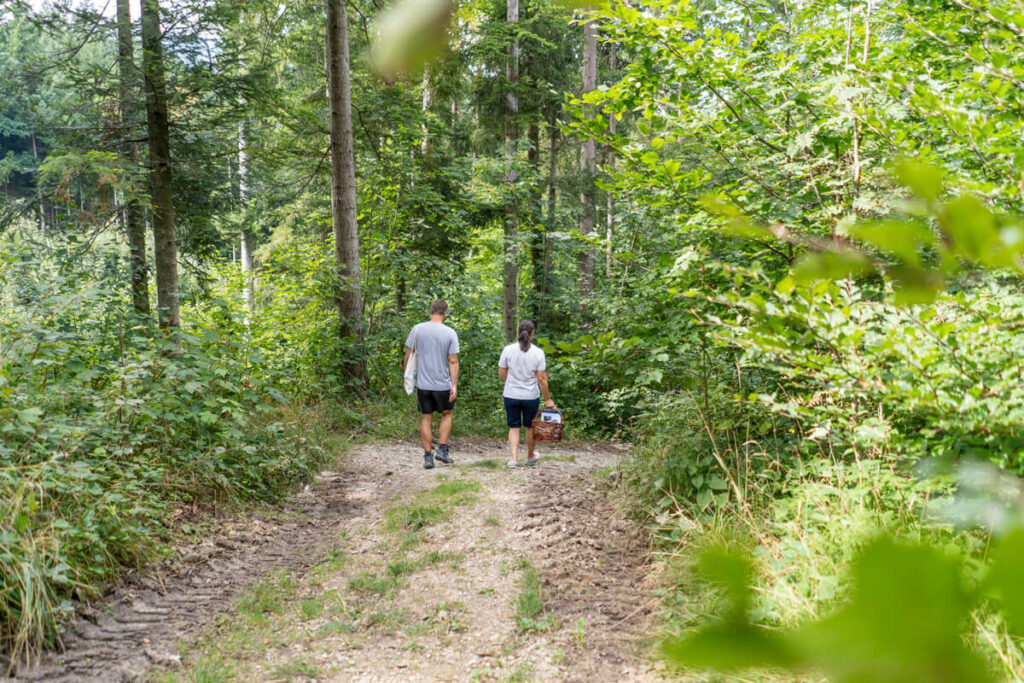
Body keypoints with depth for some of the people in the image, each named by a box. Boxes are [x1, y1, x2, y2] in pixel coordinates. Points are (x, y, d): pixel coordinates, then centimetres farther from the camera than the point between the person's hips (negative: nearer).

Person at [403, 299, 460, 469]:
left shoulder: (418, 329, -3)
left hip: (423, 383, 1)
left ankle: (428, 457, 11)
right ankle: (442, 449, 13)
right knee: (446, 414, 20)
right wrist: (454, 385, -6)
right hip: (443, 384, -1)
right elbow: (453, 361, -9)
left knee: (426, 419, 10)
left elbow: (408, 355, 1)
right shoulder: (450, 333, -7)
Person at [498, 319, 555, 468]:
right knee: (530, 427, 18)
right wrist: (548, 399, -2)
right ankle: (530, 457, 34)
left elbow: (501, 374, -2)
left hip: (511, 395, 0)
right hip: (531, 396, 0)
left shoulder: (508, 350, -8)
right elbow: (541, 379, -10)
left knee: (514, 427, 11)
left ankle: (514, 458, -1)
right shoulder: (538, 353, -10)